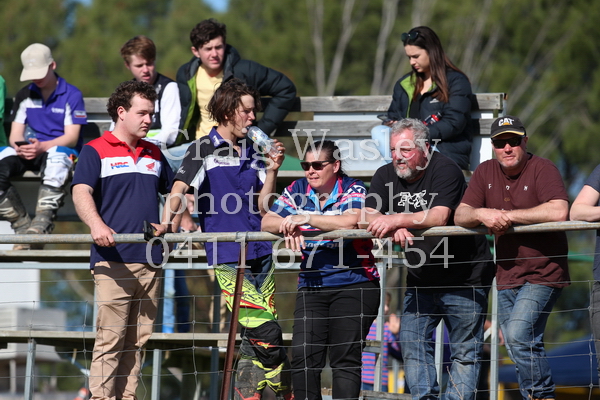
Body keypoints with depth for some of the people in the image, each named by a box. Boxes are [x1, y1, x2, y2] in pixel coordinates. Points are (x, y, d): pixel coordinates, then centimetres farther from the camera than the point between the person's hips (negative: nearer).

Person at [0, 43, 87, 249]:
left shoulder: (72, 95, -1)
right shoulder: (24, 95, 13)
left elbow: (72, 137, -8)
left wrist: (42, 146, -25)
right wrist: (20, 147, -17)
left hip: (62, 149, -4)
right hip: (29, 153, 4)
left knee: (56, 157, -43)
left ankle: (41, 226, -49)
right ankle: (22, 226, -26)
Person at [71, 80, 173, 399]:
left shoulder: (154, 155, 20)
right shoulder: (96, 151, 2)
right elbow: (81, 193, -12)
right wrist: (96, 224, -30)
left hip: (150, 261, 6)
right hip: (113, 261, -6)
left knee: (138, 340, 5)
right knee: (110, 338, -10)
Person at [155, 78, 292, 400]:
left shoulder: (253, 152, 16)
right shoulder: (203, 150, -1)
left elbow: (262, 205, 15)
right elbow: (179, 189, -13)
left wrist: (272, 170, 2)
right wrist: (167, 222, -29)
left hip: (259, 252, 6)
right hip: (226, 256, -6)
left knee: (255, 338, 5)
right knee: (265, 331, -15)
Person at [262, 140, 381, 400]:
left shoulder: (353, 190, -4)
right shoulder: (298, 191, 10)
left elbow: (350, 221, -25)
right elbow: (267, 222, 3)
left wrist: (305, 218, -22)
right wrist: (288, 227, -19)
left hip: (354, 283, -4)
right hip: (311, 286, 4)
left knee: (345, 359, -7)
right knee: (303, 356, -6)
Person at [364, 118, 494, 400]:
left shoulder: (445, 170, -16)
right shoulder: (386, 176, 2)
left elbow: (440, 217, -29)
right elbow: (369, 216, -9)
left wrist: (397, 220, -36)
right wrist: (393, 229, -29)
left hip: (464, 279, -5)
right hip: (420, 281, 5)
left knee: (465, 351, -1)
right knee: (411, 341, -3)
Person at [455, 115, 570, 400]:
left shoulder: (542, 169, -10)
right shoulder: (485, 173, 7)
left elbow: (559, 211, -27)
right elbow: (460, 216, 2)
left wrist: (508, 216, -20)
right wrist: (482, 214, -22)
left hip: (543, 272, -6)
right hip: (507, 275, 6)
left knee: (519, 336, -22)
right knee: (519, 351, 10)